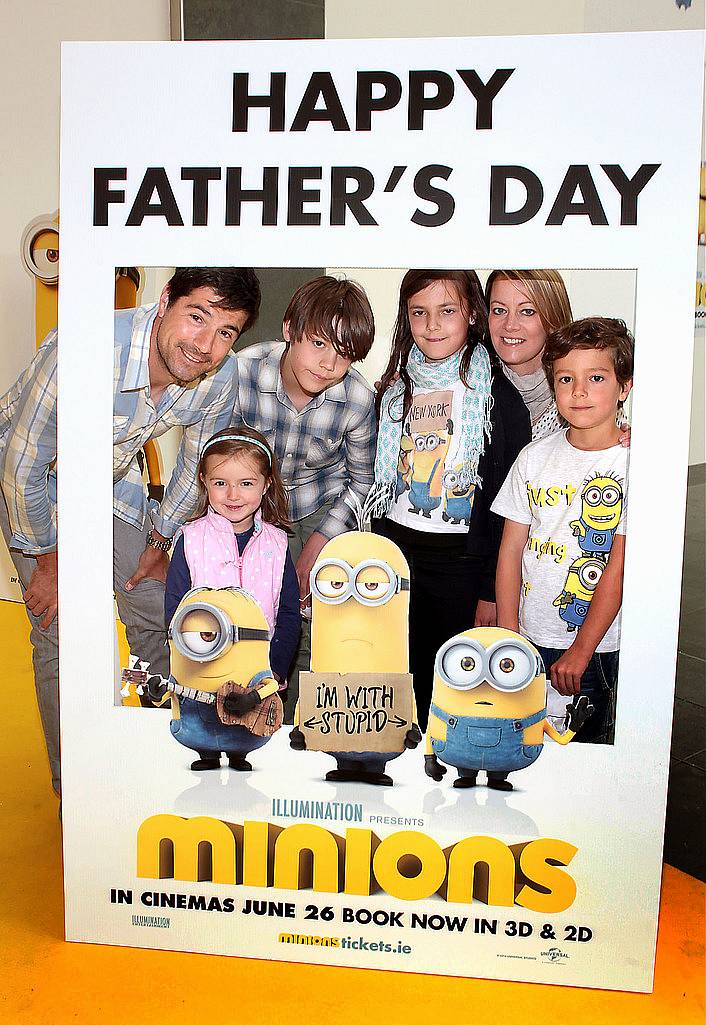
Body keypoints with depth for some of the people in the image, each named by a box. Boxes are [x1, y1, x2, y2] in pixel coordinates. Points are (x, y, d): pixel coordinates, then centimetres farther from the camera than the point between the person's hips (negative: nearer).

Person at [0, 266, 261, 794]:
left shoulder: (219, 378, -23)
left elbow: (197, 464, -3)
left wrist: (160, 542, 5)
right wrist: (49, 563, -15)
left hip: (116, 476, 4)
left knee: (156, 616, 6)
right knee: (61, 640, -7)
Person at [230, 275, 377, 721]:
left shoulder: (358, 399, -22)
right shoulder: (242, 373, -24)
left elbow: (361, 480, -4)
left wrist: (320, 540, -12)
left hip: (323, 510, 0)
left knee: (314, 634, -2)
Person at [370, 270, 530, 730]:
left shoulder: (499, 396, -9)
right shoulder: (396, 389, 5)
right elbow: (380, 483, 11)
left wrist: (492, 591, -11)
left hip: (462, 560, -4)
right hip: (398, 554, 4)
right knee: (410, 677, 16)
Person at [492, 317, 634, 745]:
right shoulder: (535, 457, 0)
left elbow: (619, 568, -12)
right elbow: (511, 550, 1)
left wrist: (580, 651, -12)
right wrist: (508, 637, -2)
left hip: (598, 650, -3)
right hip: (529, 641, 3)